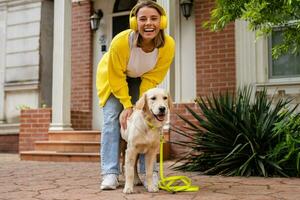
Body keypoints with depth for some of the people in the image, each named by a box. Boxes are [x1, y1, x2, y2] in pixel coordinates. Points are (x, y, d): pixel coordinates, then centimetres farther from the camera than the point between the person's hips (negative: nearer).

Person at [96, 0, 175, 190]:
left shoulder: (168, 45, -31)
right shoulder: (121, 41, -39)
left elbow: (152, 79, -20)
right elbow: (116, 76, -25)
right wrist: (127, 105, -24)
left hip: (141, 79, 2)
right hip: (113, 76, -2)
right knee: (112, 119, -11)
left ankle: (148, 171, -2)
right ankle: (110, 173, -10)